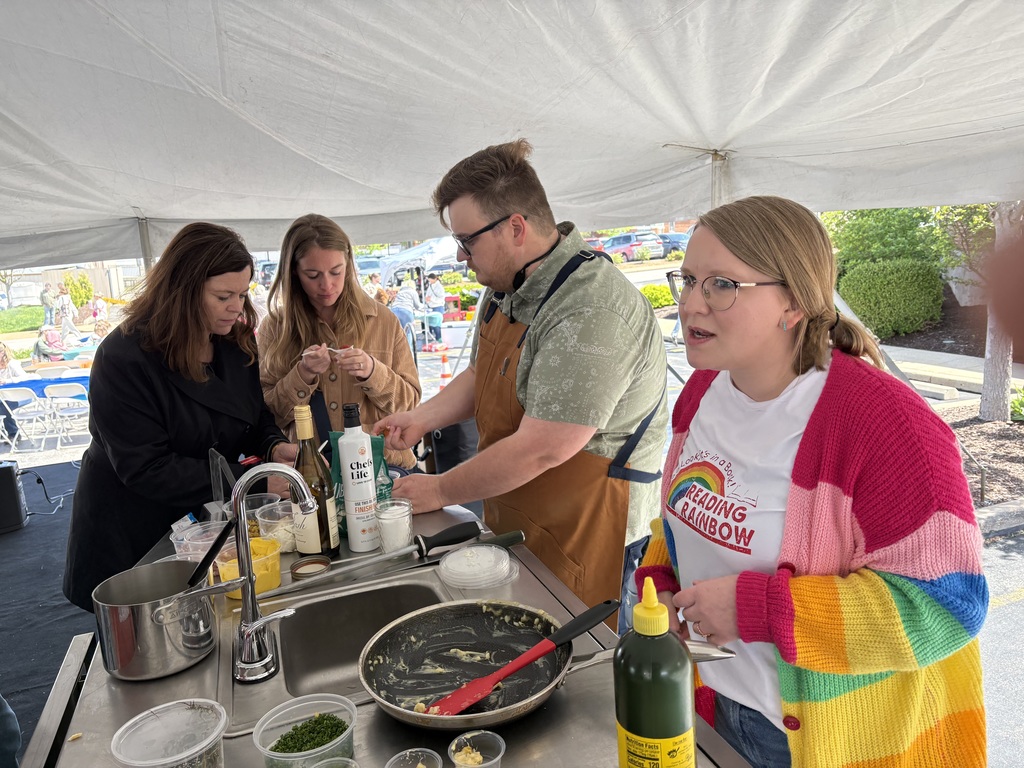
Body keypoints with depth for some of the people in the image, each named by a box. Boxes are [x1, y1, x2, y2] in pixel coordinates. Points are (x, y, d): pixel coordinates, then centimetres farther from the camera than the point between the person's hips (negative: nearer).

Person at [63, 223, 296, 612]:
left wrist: (274, 447, -19)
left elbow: (258, 419, 5)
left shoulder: (237, 342, -3)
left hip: (208, 526, 5)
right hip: (131, 545, -5)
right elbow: (146, 469, -26)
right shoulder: (123, 358, -22)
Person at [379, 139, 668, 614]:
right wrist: (424, 418, 1)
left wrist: (441, 491, -14)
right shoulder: (505, 286, 5)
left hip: (586, 535, -8)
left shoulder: (589, 313, -27)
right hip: (514, 522, 9)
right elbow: (480, 376, 19)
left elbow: (541, 450, -27)